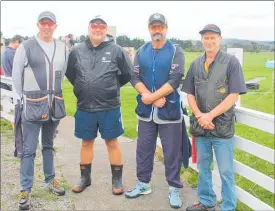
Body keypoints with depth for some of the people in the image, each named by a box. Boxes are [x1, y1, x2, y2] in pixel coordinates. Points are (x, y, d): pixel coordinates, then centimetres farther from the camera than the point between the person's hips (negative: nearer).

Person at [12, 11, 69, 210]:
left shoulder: (63, 48, 6)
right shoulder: (26, 46, -5)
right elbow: (16, 76, 0)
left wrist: (55, 94, 12)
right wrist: (23, 98, 2)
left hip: (55, 104, 4)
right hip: (32, 105, -4)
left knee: (49, 145, 18)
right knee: (28, 149, 0)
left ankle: (50, 180, 32)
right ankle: (26, 190, 10)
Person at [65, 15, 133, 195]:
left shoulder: (116, 50, -5)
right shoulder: (77, 51, 2)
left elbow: (129, 73, 2)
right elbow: (69, 73, 14)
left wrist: (113, 87, 6)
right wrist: (83, 88, 11)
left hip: (110, 108, -2)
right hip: (84, 107, 3)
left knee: (112, 143, 8)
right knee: (87, 143, 15)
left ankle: (117, 180, 22)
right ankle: (85, 178, 31)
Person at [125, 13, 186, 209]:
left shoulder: (176, 51, -4)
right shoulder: (141, 52, 8)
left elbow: (175, 80, -15)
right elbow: (135, 77, -2)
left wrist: (150, 97, -17)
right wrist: (153, 98, -16)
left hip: (169, 110, -3)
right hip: (146, 110, 4)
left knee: (172, 152, 4)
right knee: (144, 148, 13)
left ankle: (174, 189, 19)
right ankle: (143, 184, 30)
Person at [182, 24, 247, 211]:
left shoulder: (231, 62, -5)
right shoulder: (196, 64, 8)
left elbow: (234, 95, -11)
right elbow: (190, 94, 9)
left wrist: (210, 116, -16)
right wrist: (199, 116, -8)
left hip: (222, 126, -4)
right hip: (200, 125, 4)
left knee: (226, 171, 4)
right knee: (203, 167, 16)